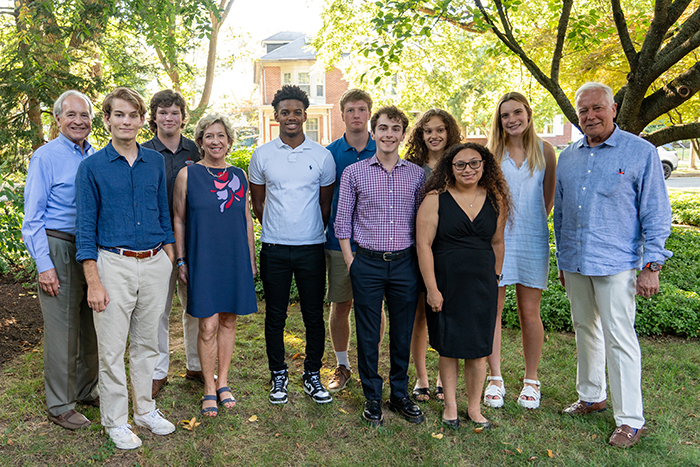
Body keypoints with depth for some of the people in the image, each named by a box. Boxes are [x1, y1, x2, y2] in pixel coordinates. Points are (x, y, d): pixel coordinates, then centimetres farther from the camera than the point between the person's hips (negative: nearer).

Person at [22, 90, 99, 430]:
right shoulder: (46, 157, -7)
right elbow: (32, 218, -8)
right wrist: (44, 265, -14)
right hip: (59, 249, -6)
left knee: (91, 325, 14)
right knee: (62, 328, 1)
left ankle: (86, 390, 31)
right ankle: (59, 405, 15)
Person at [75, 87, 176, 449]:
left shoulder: (156, 162, 8)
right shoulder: (91, 167, -2)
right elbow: (85, 227, -4)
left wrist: (169, 262, 10)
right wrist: (93, 281, -9)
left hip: (155, 263, 3)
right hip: (114, 264, -3)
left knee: (147, 343, 14)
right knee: (112, 348, 4)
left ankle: (145, 409, 30)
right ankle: (115, 421, 20)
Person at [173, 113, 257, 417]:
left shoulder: (239, 176, 8)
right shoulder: (188, 175, -1)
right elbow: (179, 220, 2)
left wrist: (251, 260, 11)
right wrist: (181, 261, -1)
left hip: (235, 259, 3)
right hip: (203, 259, -3)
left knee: (228, 321, 10)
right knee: (208, 326, -2)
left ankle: (223, 382, 25)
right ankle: (209, 389, 15)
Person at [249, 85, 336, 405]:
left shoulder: (322, 156, 2)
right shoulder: (262, 155, 4)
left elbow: (326, 204, 10)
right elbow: (257, 203, 12)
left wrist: (313, 232, 9)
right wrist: (276, 229, 12)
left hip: (312, 247, 0)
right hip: (274, 248, 0)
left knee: (314, 315, 6)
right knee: (275, 316, 8)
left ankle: (312, 376, 22)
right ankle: (278, 376, 24)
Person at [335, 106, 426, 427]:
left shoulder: (417, 175, 6)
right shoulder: (354, 173, 1)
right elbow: (343, 222, 4)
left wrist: (421, 262, 4)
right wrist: (350, 262, -1)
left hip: (405, 264, 2)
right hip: (367, 263, -1)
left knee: (403, 333, 11)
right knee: (368, 334, 7)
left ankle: (400, 394, 28)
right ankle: (372, 397, 23)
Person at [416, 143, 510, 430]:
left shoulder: (495, 200, 5)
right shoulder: (436, 199, -6)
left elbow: (497, 243, 14)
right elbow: (423, 245, -10)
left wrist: (495, 280, 14)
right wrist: (432, 289, -13)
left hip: (482, 285, 2)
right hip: (446, 284, -2)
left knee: (477, 350, 7)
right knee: (448, 347, 9)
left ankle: (474, 408, 24)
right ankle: (450, 404, 26)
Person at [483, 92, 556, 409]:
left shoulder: (544, 150, 5)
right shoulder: (491, 152, 4)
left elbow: (549, 196, 13)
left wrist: (533, 224, 10)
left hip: (531, 240, 0)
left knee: (529, 312, 6)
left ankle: (531, 381, 20)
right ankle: (495, 378, 17)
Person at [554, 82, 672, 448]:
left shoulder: (641, 153, -5)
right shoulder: (567, 157, 9)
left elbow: (656, 214, -5)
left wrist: (651, 266, -10)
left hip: (615, 264, -5)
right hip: (574, 263, 6)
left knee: (619, 339, -2)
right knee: (584, 330, 16)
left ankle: (630, 420, 10)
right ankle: (591, 396, 33)